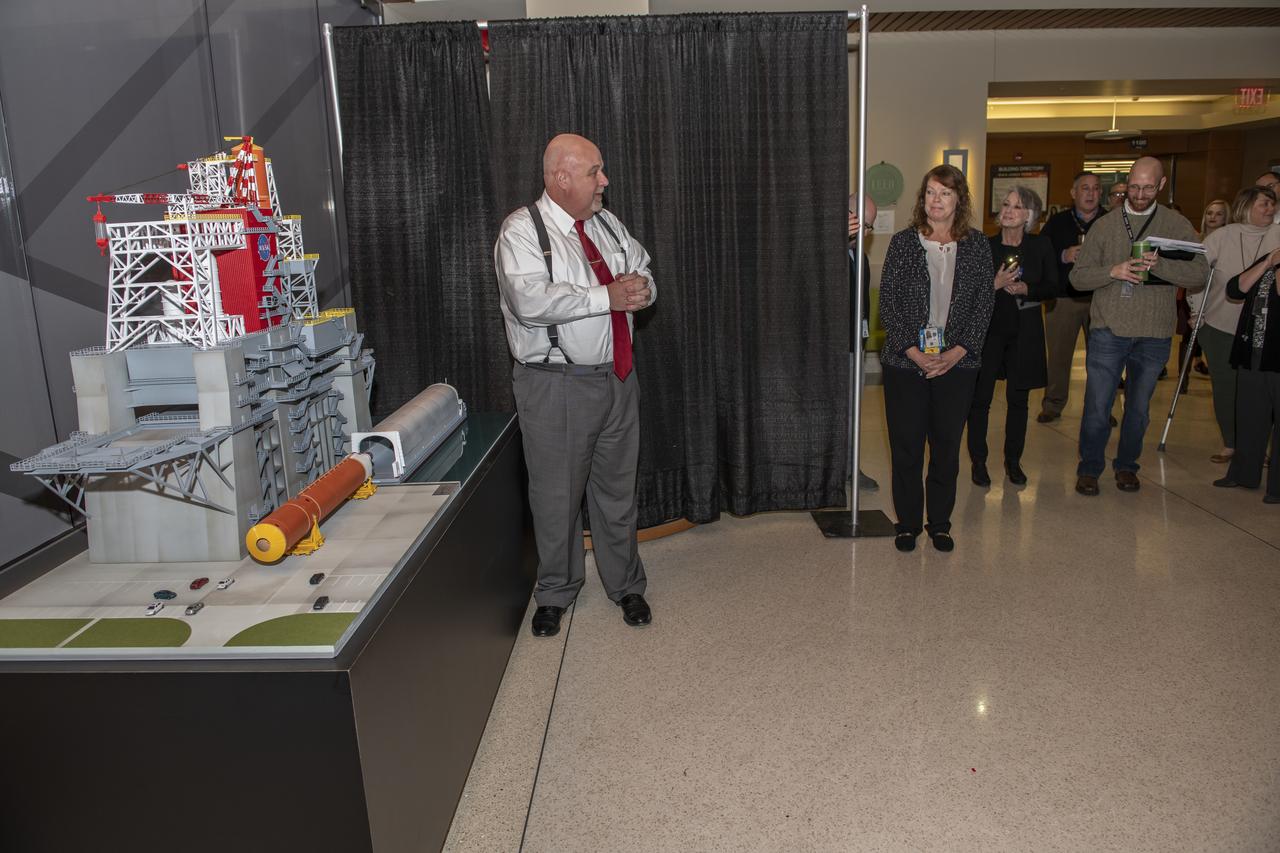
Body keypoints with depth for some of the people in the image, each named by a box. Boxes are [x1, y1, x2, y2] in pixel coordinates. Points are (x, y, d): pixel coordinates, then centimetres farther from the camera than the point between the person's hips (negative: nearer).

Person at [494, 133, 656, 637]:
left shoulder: (607, 225, 11)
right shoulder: (522, 231, -11)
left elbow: (644, 274, 17)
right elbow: (532, 301, -26)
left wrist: (640, 286, -8)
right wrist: (607, 297, -23)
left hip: (617, 378, 6)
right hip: (556, 385, -6)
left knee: (617, 487, 15)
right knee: (556, 493, 6)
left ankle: (625, 585, 32)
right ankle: (555, 592, 27)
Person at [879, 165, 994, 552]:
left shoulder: (977, 245, 5)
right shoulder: (903, 242, 1)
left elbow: (984, 304, 3)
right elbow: (887, 303, -3)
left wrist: (957, 352, -9)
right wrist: (914, 352, -11)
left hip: (957, 364, 1)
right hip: (905, 362, -1)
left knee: (947, 445, 7)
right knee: (906, 446, 4)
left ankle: (940, 523, 22)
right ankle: (908, 523, 18)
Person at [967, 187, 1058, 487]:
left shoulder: (1041, 245, 2)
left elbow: (1052, 287, 3)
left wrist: (1025, 289, -14)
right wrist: (996, 284, -19)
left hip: (1025, 332, 1)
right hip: (988, 328, -1)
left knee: (1018, 399, 9)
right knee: (980, 398, -1)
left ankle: (1013, 461, 22)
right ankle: (978, 462, 13)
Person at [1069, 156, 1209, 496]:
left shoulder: (1177, 225, 3)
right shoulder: (1106, 225, 4)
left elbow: (1200, 274, -6)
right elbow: (1077, 276, 0)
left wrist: (1160, 265, -22)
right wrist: (1113, 271, -18)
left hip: (1153, 334, 1)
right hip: (1108, 329, -1)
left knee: (1139, 408, 13)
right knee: (1097, 407, -1)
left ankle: (1127, 465, 31)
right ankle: (1089, 468, 16)